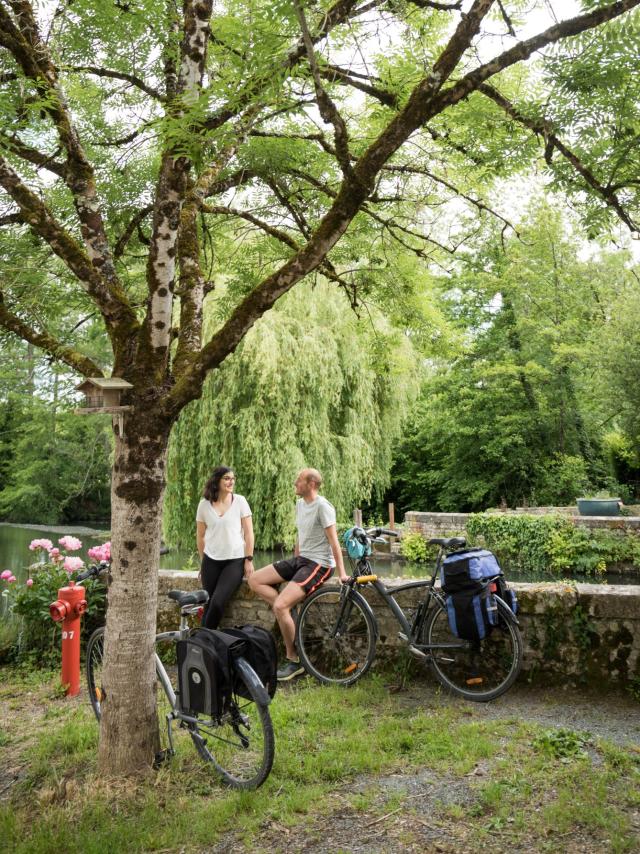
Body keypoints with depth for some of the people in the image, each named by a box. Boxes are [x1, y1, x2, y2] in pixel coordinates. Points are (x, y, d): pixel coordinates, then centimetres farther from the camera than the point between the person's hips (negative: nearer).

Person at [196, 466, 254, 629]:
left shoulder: (240, 501, -3)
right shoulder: (204, 504, 1)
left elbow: (248, 532, -2)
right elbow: (200, 536, 10)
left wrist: (249, 559, -5)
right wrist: (203, 562, 13)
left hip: (235, 561, -2)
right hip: (211, 561, 2)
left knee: (217, 603, -13)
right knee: (208, 603, -1)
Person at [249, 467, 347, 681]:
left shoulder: (322, 506, -16)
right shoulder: (300, 505, 11)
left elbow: (333, 541, -19)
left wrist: (341, 573, -22)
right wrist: (293, 566, 23)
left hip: (319, 564, -9)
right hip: (300, 559, 9)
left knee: (280, 606, -22)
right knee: (255, 580, -1)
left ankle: (294, 661, -5)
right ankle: (290, 612, -1)